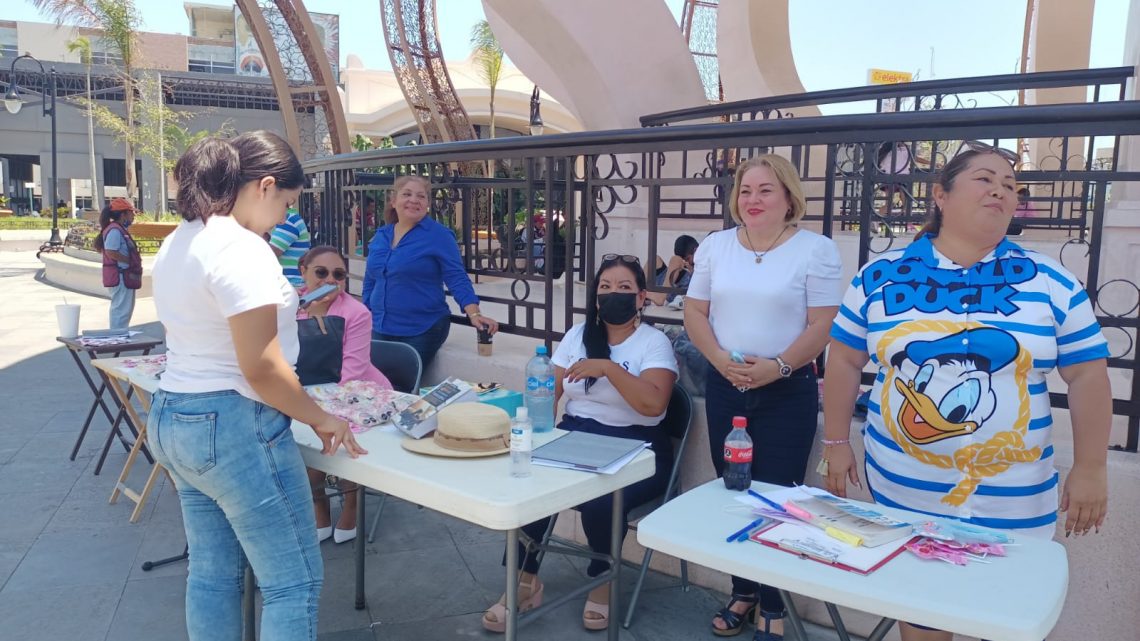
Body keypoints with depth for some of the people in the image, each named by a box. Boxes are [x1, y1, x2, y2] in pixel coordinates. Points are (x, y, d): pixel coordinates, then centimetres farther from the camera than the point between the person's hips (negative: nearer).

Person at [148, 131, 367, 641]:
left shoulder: (177, 243, 10)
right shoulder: (242, 249, -20)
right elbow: (261, 368, -22)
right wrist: (320, 419, -10)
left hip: (170, 418, 10)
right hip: (232, 427, -10)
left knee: (211, 572, 18)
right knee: (294, 582, 1)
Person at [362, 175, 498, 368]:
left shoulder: (439, 235, -8)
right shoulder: (380, 236, 9)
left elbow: (457, 278, -14)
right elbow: (370, 283, 18)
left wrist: (474, 314, -27)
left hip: (421, 331, -5)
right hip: (380, 329, 5)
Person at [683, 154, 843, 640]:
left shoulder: (816, 249, -5)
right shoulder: (715, 246, 7)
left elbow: (822, 325, -8)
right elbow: (694, 312, 6)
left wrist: (778, 366, -20)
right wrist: (720, 359, -11)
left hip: (788, 391, -4)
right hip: (724, 387, 4)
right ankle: (743, 591, 28)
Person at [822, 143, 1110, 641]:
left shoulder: (1052, 284, -1)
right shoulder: (880, 276, -1)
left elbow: (1088, 375, 2)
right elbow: (844, 361, 5)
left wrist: (1089, 469, -1)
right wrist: (836, 443, 4)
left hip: (1012, 500, 0)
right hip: (902, 490, 0)